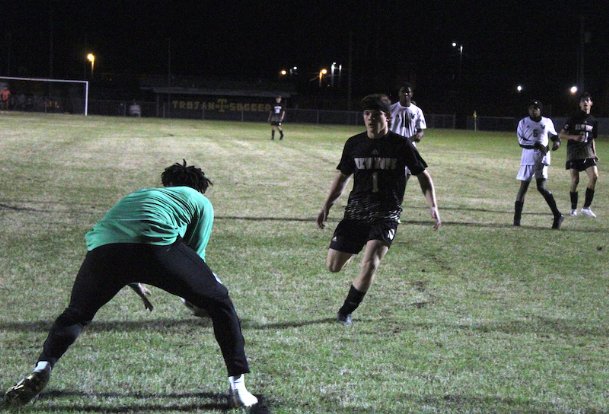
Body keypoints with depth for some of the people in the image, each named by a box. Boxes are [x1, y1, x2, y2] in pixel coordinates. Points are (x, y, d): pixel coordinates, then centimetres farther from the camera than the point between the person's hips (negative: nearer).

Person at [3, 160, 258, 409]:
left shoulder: (139, 195, 43)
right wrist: (190, 296, 44)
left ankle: (42, 369, 7)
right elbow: (196, 254, 26)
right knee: (219, 302, 16)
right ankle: (237, 386, 12)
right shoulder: (200, 201, 30)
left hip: (102, 248, 4)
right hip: (156, 245, -4)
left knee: (75, 314, 28)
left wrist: (136, 285, 61)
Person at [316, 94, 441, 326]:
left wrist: (433, 207, -6)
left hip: (387, 214, -3)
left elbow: (423, 175, 4)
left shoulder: (401, 145, -4)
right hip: (356, 211, 3)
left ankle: (346, 312, -3)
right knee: (333, 266, 1)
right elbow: (342, 176, 17)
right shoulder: (354, 144, 4)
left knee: (370, 264, -22)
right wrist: (326, 207, 11)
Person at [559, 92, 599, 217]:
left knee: (594, 176, -13)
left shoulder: (593, 121, 10)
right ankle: (573, 209, 10)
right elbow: (561, 135, -1)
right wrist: (574, 137, -17)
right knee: (575, 180, -5)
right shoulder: (574, 119, -2)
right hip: (574, 152, -3)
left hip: (587, 152, 3)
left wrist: (594, 154, 10)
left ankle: (586, 207, -5)